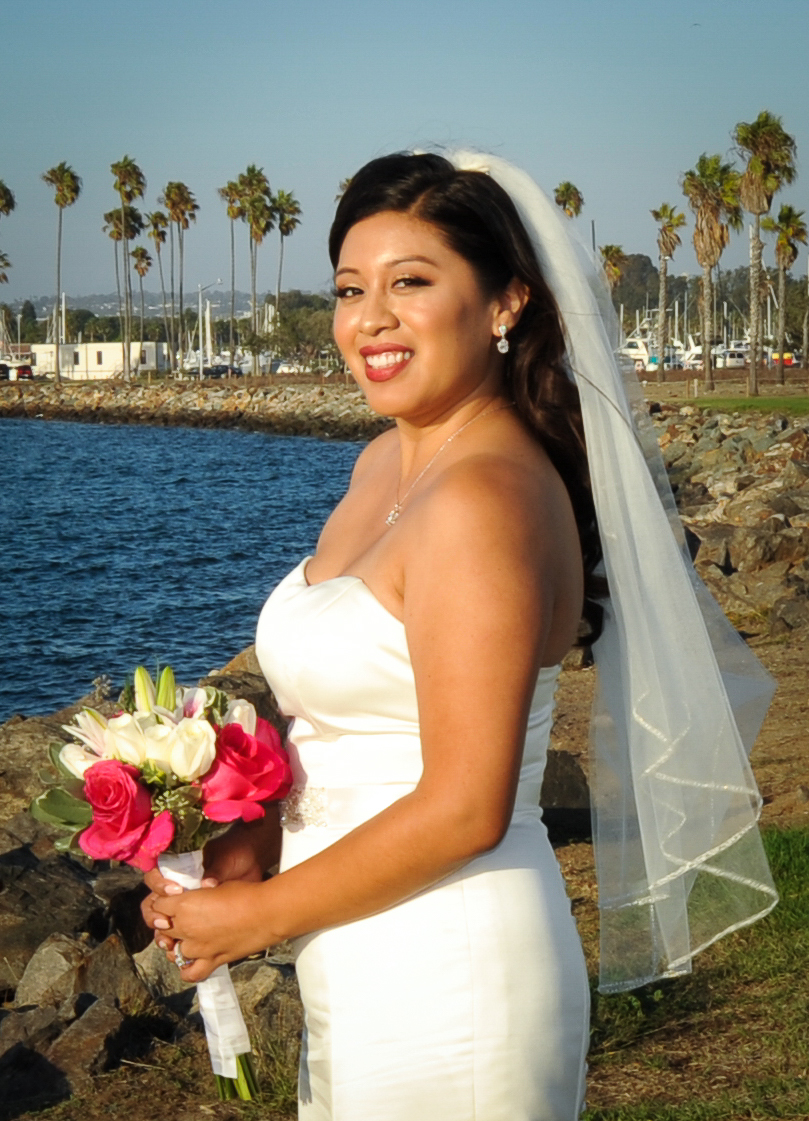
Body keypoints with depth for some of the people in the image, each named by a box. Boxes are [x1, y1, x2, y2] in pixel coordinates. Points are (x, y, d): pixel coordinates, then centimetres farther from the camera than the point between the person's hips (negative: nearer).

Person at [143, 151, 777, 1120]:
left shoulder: (483, 498, -22)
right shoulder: (386, 466, 6)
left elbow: (465, 810, -23)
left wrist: (254, 915, -13)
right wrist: (255, 840, -1)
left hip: (447, 986, -8)